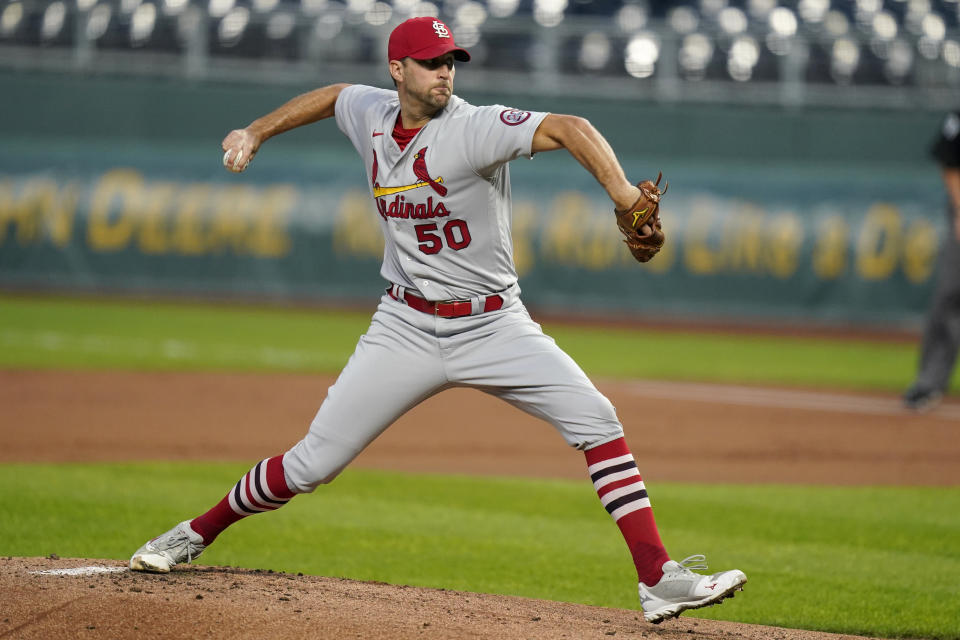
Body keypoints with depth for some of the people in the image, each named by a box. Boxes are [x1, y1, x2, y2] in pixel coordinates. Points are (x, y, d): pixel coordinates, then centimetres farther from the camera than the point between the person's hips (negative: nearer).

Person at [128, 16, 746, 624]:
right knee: (313, 462, 0)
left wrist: (622, 192, -47)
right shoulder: (371, 114, 0)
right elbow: (332, 95, 25)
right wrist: (256, 132, 22)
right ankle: (196, 534, 22)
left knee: (595, 418, -21)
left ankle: (659, 581, -20)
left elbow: (568, 128, -32)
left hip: (494, 326, -3)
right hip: (406, 329, 3)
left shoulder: (475, 127, -17)